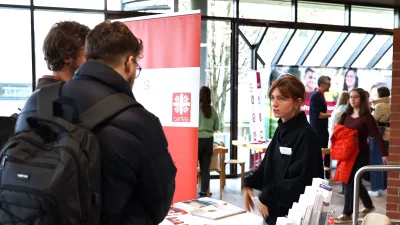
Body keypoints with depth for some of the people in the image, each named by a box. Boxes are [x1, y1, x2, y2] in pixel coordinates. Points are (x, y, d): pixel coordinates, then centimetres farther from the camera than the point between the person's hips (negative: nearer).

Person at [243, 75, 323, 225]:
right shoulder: (280, 131, 9)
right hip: (273, 211, 8)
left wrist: (267, 197, -19)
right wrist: (249, 184, -2)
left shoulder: (306, 135, -16)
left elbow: (300, 182, -22)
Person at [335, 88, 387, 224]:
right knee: (354, 180, 16)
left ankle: (347, 214, 5)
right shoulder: (346, 115, 8)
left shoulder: (366, 117, -10)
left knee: (350, 182, -6)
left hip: (360, 153, -7)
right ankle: (369, 206, 37)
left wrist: (384, 154, -19)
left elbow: (376, 135, -14)